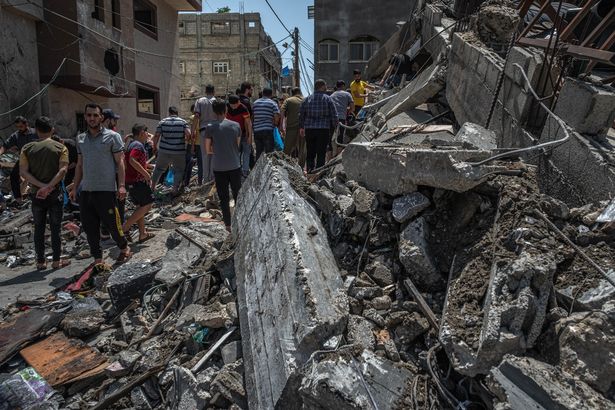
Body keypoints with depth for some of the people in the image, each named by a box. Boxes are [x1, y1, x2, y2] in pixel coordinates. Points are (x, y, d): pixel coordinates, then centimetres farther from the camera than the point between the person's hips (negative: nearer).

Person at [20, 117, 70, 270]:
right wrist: (48, 187, -18)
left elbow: (23, 172, -6)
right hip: (55, 194, -2)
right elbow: (63, 170, -16)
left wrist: (41, 186, -12)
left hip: (36, 194, 2)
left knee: (39, 228, 10)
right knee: (55, 228, 5)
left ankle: (40, 262, 17)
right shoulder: (61, 148, -4)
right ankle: (56, 261, 10)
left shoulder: (27, 148, 2)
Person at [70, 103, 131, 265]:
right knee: (90, 227, 8)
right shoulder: (81, 139, 14)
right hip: (85, 191, 5)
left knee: (112, 224, 0)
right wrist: (75, 188, 14)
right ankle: (98, 259, 20)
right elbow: (80, 165, 18)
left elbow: (120, 162, -5)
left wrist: (121, 185, -14)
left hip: (106, 190, -5)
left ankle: (124, 248, 26)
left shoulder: (112, 136, -2)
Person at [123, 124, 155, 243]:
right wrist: (146, 174, -23)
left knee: (141, 206, 14)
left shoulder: (131, 144, 18)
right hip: (138, 181, -10)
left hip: (131, 181, 10)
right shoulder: (138, 145, -14)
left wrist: (145, 167, 27)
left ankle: (142, 234, 17)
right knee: (147, 205, -6)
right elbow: (132, 160, -28)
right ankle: (125, 227, -7)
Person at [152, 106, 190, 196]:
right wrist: (186, 140, 6)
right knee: (179, 170, 11)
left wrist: (155, 146, 11)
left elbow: (156, 136, -3)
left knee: (159, 169, 19)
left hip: (164, 151, 2)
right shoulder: (183, 122, -2)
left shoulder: (162, 122, 1)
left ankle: (152, 187, 27)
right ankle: (175, 190, 7)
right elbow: (188, 134, -15)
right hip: (179, 152, -2)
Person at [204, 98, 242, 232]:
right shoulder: (236, 125, -2)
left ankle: (228, 225, 12)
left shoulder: (210, 127, -7)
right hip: (235, 166, 2)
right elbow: (238, 145, 8)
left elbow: (208, 150, -1)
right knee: (238, 196, 15)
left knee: (224, 198, 8)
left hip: (219, 168, -1)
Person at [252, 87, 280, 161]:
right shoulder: (273, 103, -1)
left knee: (258, 152, 11)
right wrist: (275, 124, 8)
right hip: (268, 130, -4)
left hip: (256, 130, 4)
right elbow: (277, 117, -9)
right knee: (269, 152, 0)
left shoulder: (255, 103, 12)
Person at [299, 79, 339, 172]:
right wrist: (334, 126, 8)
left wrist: (301, 127, 18)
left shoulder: (307, 99, 7)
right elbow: (334, 115, -4)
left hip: (309, 130, 3)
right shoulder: (327, 99, -3)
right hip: (324, 130, -3)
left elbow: (301, 114, 9)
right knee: (321, 153, 1)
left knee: (310, 153, 12)